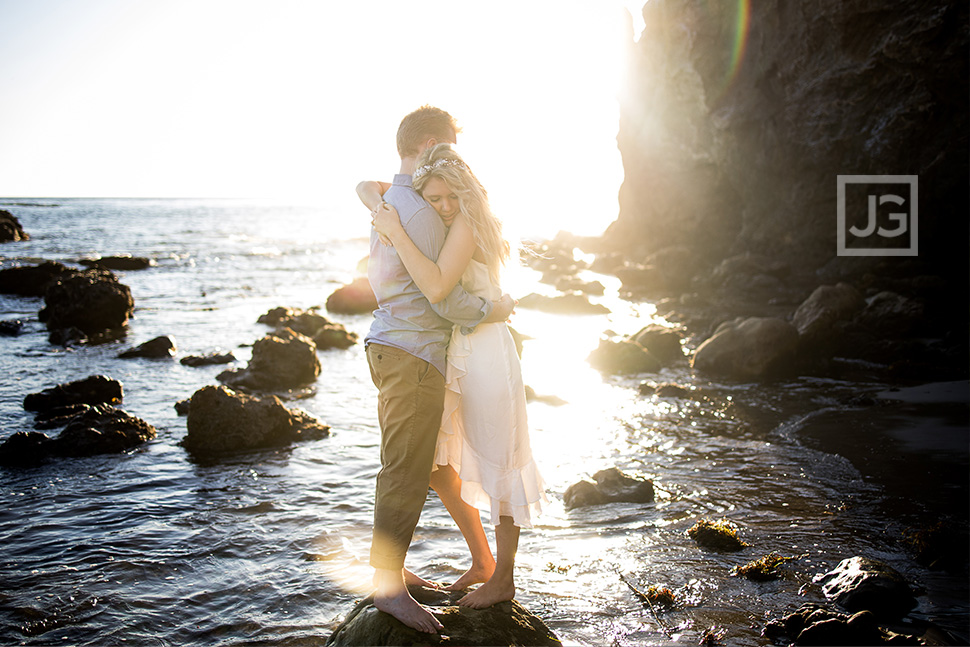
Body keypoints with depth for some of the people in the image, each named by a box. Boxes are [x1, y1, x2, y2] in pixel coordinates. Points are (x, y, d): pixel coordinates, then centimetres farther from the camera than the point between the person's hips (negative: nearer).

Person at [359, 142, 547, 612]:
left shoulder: (466, 223, -18)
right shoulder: (430, 218, 6)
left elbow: (436, 287, -31)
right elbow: (367, 187, 8)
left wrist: (396, 232, -28)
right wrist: (381, 211, -13)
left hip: (486, 352, -9)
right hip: (453, 355, 9)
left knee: (498, 463, 3)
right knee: (439, 461, 16)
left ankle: (504, 578, 18)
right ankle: (481, 560, 31)